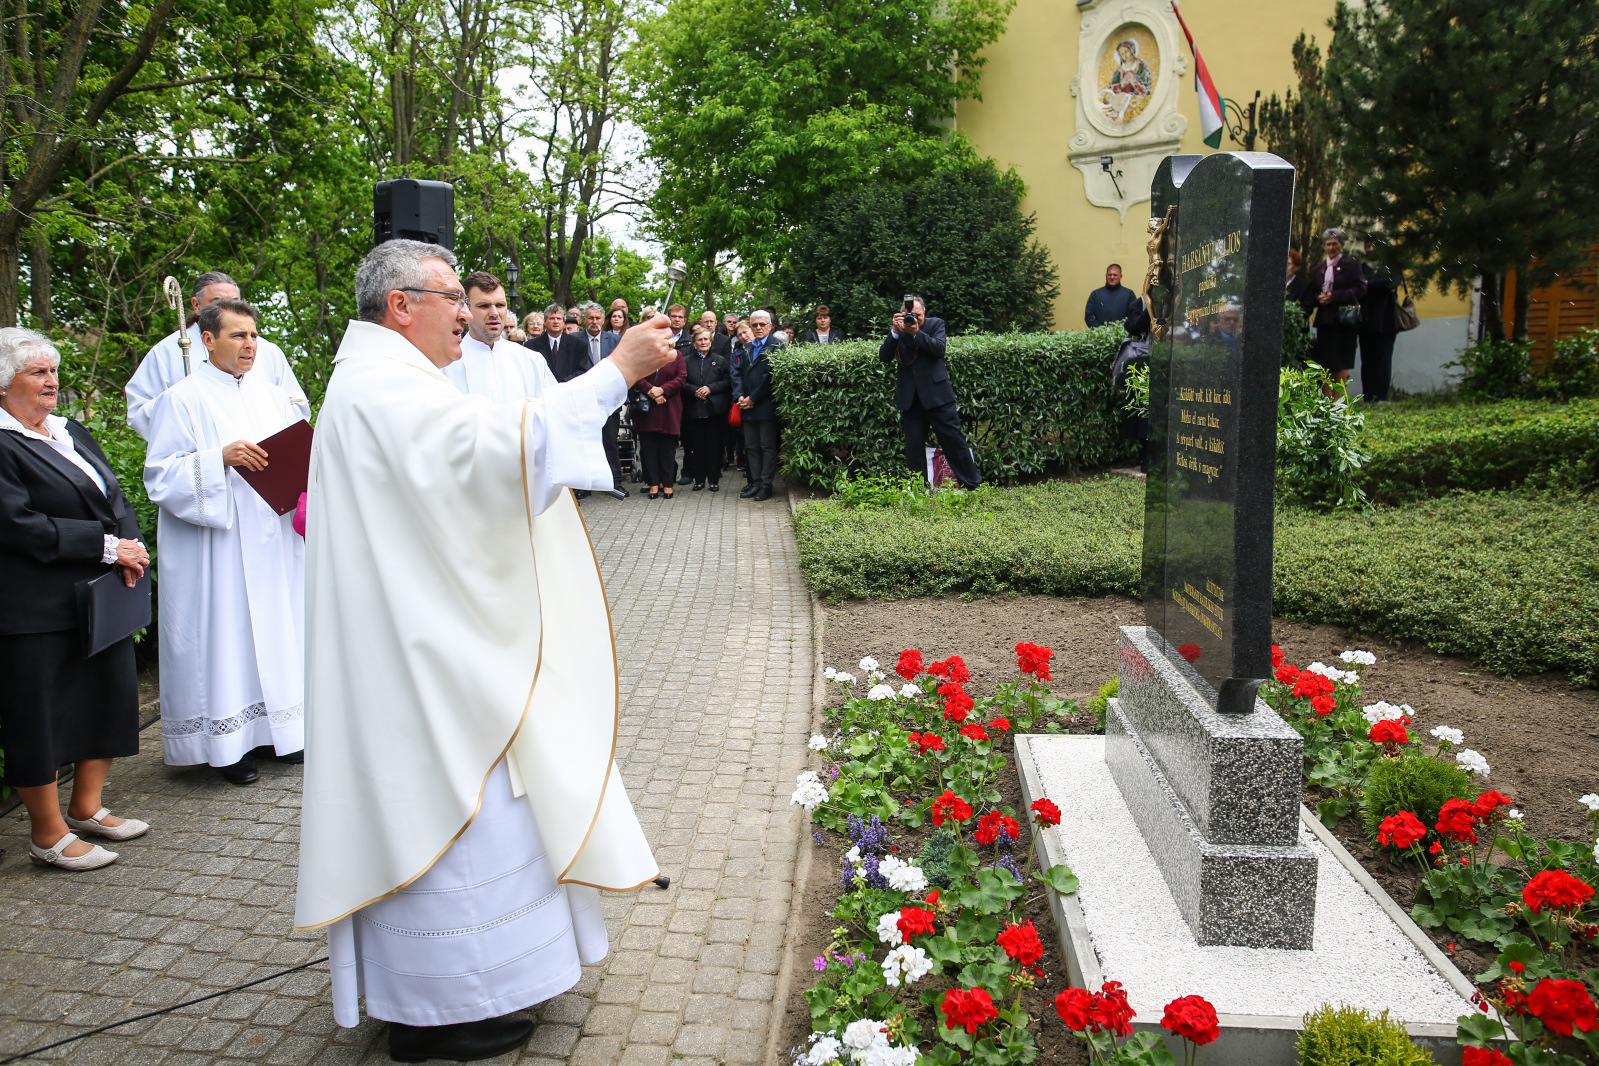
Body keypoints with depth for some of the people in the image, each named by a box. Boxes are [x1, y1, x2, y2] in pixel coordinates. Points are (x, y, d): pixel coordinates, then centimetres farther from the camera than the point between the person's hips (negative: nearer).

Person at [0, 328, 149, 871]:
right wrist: (107, 546, -17)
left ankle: (86, 807, 28)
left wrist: (130, 547, -5)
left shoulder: (72, 434, 15)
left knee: (110, 695, 13)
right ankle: (48, 835, 13)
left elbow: (115, 498, 14)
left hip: (98, 599, 8)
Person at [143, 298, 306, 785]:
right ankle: (227, 743, 6)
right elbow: (161, 476, -7)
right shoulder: (184, 399, -2)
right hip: (216, 547, -5)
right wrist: (220, 459, -21)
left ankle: (274, 729, 19)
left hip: (273, 540, 5)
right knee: (223, 633, -3)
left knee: (275, 628, 8)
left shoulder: (272, 396, 14)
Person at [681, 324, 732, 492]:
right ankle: (699, 479, 10)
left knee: (714, 444, 0)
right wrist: (694, 391, -12)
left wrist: (710, 388, -10)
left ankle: (714, 479, 7)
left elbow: (727, 381, 3)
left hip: (714, 409, -1)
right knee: (696, 445, 2)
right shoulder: (687, 361, 10)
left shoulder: (720, 360, 9)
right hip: (693, 409, 1)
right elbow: (681, 383, 5)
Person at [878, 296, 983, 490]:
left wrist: (916, 332, -20)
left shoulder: (936, 324, 4)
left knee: (954, 439, 2)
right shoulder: (897, 331, 6)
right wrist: (895, 331, -17)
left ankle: (973, 485, 12)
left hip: (937, 395, -2)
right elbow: (884, 356, -6)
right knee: (913, 450, 5)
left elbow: (939, 348, -12)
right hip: (911, 399, 2)